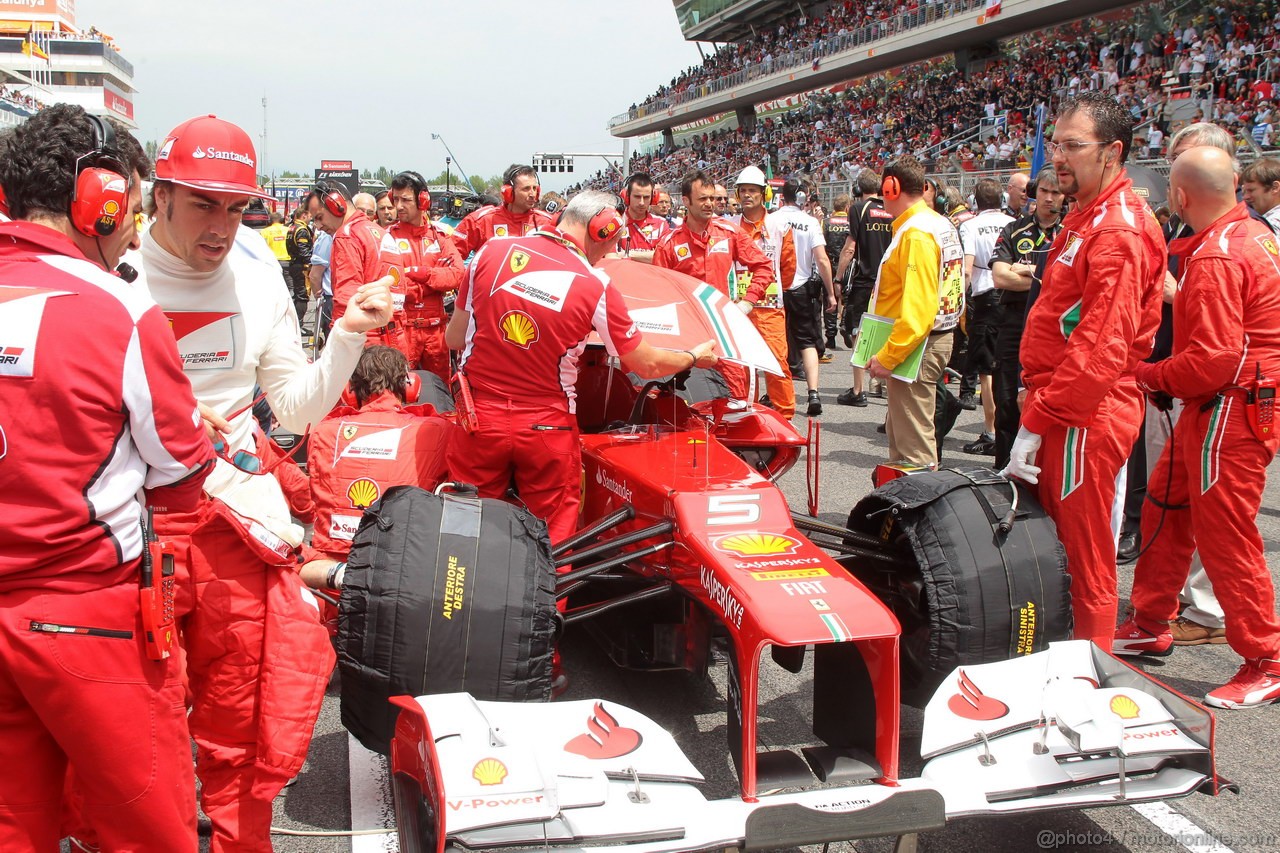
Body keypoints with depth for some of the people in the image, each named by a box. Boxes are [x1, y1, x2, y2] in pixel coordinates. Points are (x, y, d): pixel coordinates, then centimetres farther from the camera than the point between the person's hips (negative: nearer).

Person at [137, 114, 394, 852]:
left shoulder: (260, 284, 6)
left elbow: (298, 410, 11)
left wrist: (348, 335, -3)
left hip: (237, 516, 3)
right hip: (132, 519, -3)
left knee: (241, 735, 8)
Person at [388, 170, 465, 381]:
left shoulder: (439, 235, 9)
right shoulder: (388, 236, -1)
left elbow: (458, 274, -4)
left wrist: (421, 273, -15)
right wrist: (433, 278, -15)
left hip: (435, 327, 3)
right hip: (402, 326, -3)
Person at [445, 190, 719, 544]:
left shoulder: (491, 252, -4)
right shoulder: (596, 287, -9)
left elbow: (454, 338, 3)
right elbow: (646, 365, 0)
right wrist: (694, 358, 19)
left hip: (479, 418, 2)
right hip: (547, 429, -2)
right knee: (554, 535, 13)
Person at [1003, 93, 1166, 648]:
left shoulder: (1119, 229, -18)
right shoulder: (1086, 216, 16)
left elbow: (1102, 346, -24)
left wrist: (1035, 423, -22)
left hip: (1086, 416, -10)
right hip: (1061, 405, 10)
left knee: (1084, 556, -1)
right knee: (1051, 539, 17)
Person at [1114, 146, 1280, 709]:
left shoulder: (1216, 259, -21)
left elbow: (1214, 359, -24)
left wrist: (1151, 377, -9)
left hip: (1231, 411, -10)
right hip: (1215, 408, 10)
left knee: (1225, 536, -3)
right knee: (1166, 508, 18)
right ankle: (1150, 626, 31)